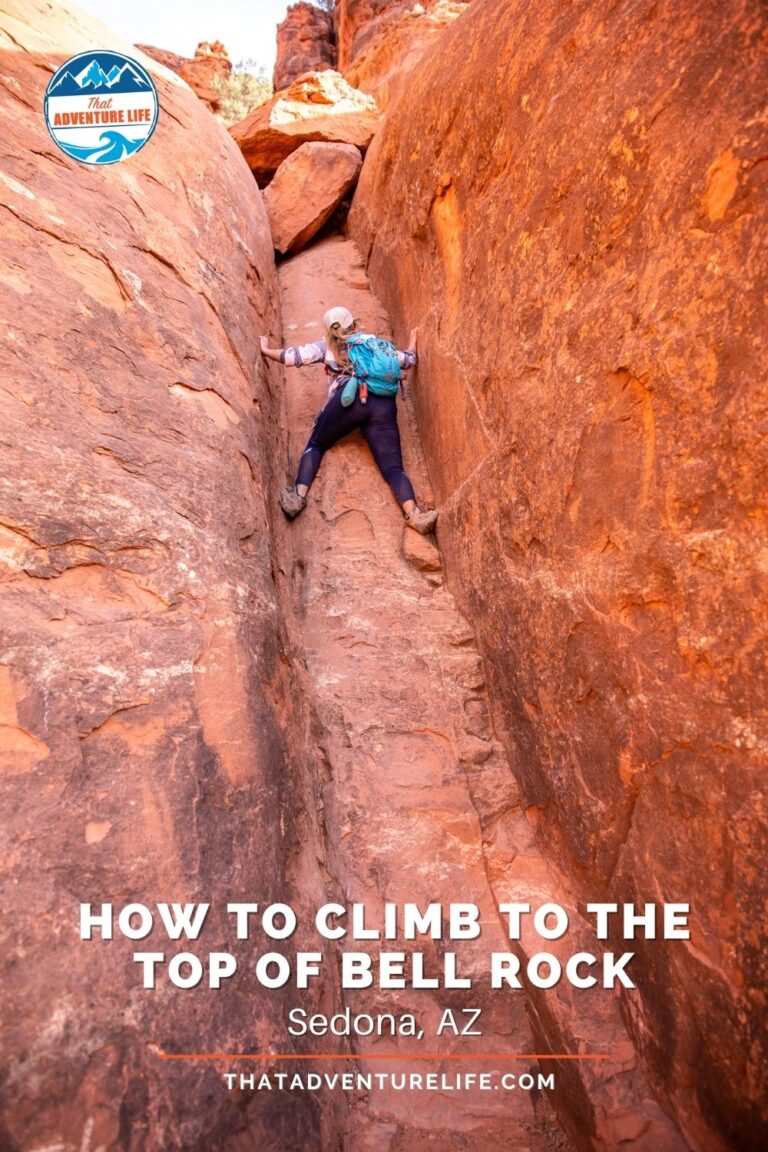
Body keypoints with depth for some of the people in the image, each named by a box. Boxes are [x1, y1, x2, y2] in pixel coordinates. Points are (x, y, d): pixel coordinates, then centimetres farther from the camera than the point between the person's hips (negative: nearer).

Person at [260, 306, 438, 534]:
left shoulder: (327, 346, 27)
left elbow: (295, 356, 24)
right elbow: (408, 360, 38)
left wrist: (266, 350, 42)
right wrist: (412, 342, 60)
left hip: (350, 398, -2)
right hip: (384, 404, 2)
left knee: (315, 445, 18)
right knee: (393, 468, -4)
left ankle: (299, 495, -3)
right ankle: (414, 515, -27)